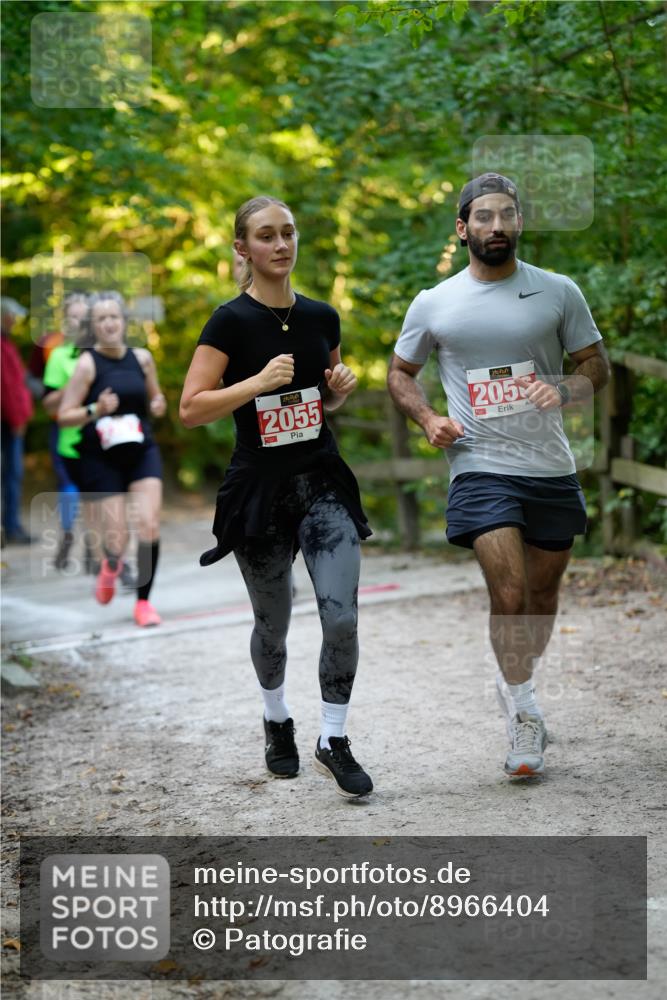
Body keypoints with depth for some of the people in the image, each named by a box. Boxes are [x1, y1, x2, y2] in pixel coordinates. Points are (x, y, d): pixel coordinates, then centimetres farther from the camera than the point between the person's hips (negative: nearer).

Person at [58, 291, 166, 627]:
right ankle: (111, 566, 32)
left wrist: (158, 405, -2)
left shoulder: (142, 357, 4)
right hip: (102, 458, -3)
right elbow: (64, 416, -8)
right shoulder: (88, 363, -8)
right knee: (117, 539, -6)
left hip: (142, 452, 3)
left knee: (149, 526, -11)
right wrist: (95, 410, -24)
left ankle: (143, 600, 4)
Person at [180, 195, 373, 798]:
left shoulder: (322, 317, 5)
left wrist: (342, 386, -3)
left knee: (342, 619, -10)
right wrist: (259, 382, -23)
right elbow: (191, 410, -14)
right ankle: (277, 721, 39)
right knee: (273, 625, 12)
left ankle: (333, 741, 7)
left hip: (323, 483, 3)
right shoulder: (231, 321, -9)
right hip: (258, 490, -3)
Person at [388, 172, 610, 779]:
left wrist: (563, 390, -13)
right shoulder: (433, 304, 2)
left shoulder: (559, 292, 3)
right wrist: (428, 420, -4)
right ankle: (524, 715, 3)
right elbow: (400, 373, 15)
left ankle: (517, 688, 39)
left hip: (552, 468, 2)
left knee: (543, 596, 14)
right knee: (509, 596, -15)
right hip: (481, 467, -2)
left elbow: (597, 366, 9)